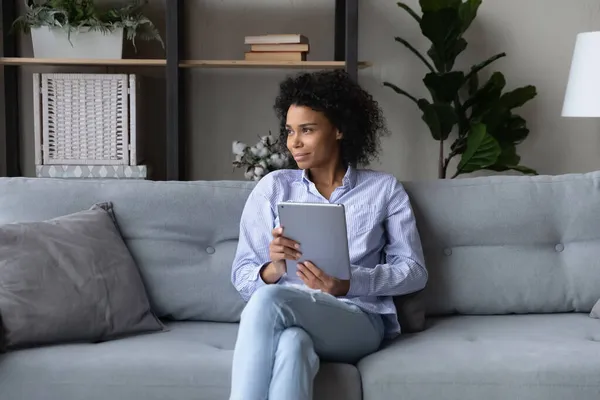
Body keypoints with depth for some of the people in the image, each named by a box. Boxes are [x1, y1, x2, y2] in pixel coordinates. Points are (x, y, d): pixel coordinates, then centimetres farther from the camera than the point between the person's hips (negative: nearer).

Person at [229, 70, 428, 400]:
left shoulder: (384, 189, 12)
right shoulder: (273, 187, 14)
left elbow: (414, 271, 5)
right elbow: (242, 276, 9)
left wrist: (348, 284, -13)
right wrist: (273, 269, -15)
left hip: (359, 321, -1)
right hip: (284, 321, 2)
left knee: (268, 301, -34)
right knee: (292, 343, -39)